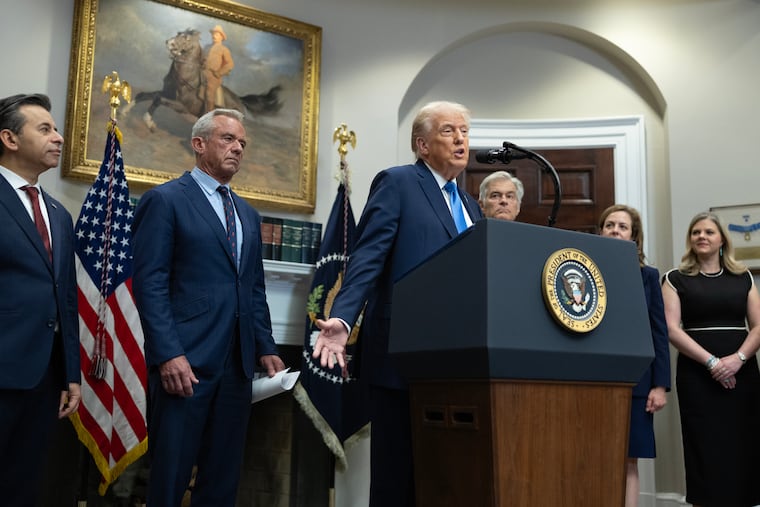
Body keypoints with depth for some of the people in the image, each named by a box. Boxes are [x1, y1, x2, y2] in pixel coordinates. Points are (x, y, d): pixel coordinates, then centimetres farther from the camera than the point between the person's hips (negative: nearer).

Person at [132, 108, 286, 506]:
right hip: (185, 361, -6)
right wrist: (169, 354, -18)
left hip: (237, 362, 7)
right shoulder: (165, 199, -2)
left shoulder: (248, 214, 19)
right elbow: (150, 283, -10)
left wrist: (265, 348, 10)